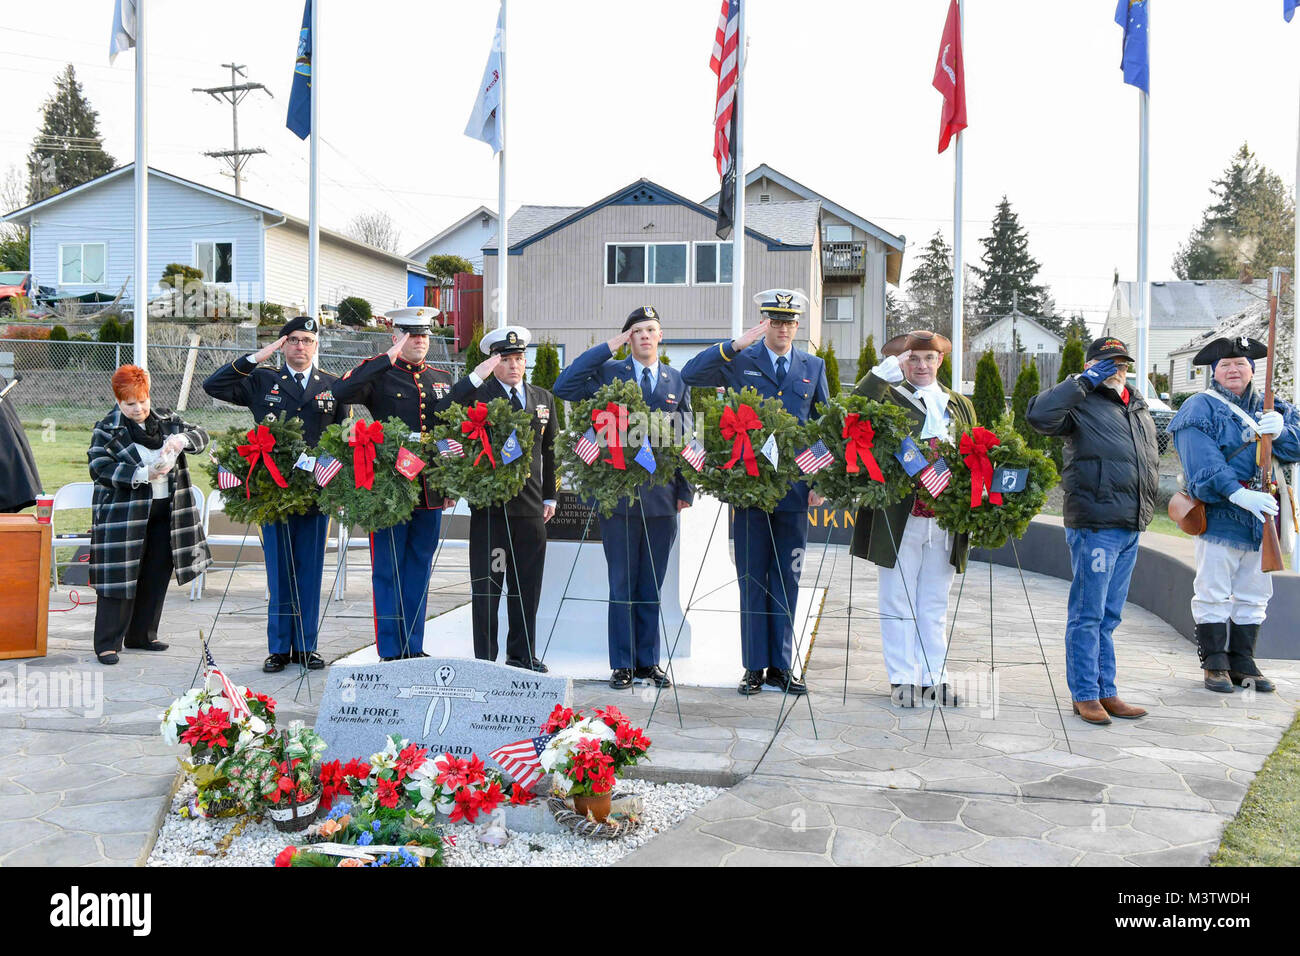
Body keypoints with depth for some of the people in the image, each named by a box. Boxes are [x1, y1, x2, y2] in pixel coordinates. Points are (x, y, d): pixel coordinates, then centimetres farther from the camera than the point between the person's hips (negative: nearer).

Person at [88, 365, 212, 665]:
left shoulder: (165, 419, 11)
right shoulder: (107, 429, -3)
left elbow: (200, 435, 6)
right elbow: (99, 467, -14)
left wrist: (181, 439, -18)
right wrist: (141, 474, -26)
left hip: (166, 511, 5)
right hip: (124, 513, -5)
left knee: (156, 574, 9)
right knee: (121, 576, -4)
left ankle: (142, 635, 23)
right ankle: (107, 643, 4)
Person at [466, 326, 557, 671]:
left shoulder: (543, 399, 14)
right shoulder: (476, 397, -1)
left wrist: (549, 497, 14)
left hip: (531, 507, 4)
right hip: (489, 504, -4)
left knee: (527, 587, 9)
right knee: (486, 585, 2)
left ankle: (523, 656, 20)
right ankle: (485, 659, 10)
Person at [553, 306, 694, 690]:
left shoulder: (677, 380, 11)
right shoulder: (608, 372, 4)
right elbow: (563, 388, -12)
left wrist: (685, 489, 7)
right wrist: (608, 347, -9)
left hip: (662, 497, 2)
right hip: (619, 495, -2)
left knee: (652, 585, 10)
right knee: (622, 585, 4)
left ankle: (649, 661, 19)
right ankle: (622, 664, 13)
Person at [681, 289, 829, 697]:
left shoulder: (813, 367, 13)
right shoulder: (739, 362, 4)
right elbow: (689, 375, -10)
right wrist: (737, 344, -16)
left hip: (795, 490, 2)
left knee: (786, 581, 7)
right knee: (752, 579, 3)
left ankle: (781, 666, 16)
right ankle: (755, 667, 11)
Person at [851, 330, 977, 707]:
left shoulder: (960, 405, 18)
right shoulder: (888, 397, 2)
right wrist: (886, 369, -16)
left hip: (944, 517, 4)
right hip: (901, 516, -4)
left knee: (934, 603, 11)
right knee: (899, 599, 3)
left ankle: (934, 677, 18)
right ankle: (902, 678, 11)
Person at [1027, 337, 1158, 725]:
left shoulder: (1139, 409, 19)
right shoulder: (1082, 404, -6)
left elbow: (1152, 462, 30)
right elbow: (1039, 415, -26)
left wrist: (1147, 507, 20)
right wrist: (1083, 381, -19)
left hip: (1131, 528, 8)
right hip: (1094, 524, -8)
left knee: (1109, 616, 14)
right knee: (1087, 614, -2)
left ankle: (1106, 692, 21)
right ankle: (1085, 695, 7)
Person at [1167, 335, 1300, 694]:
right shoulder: (1201, 408, -3)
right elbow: (1202, 460, -17)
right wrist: (1238, 493, -28)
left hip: (1262, 515, 5)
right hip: (1219, 513, -5)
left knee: (1253, 595, 11)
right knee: (1213, 593, 0)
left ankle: (1242, 662, 21)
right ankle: (1215, 664, 10)